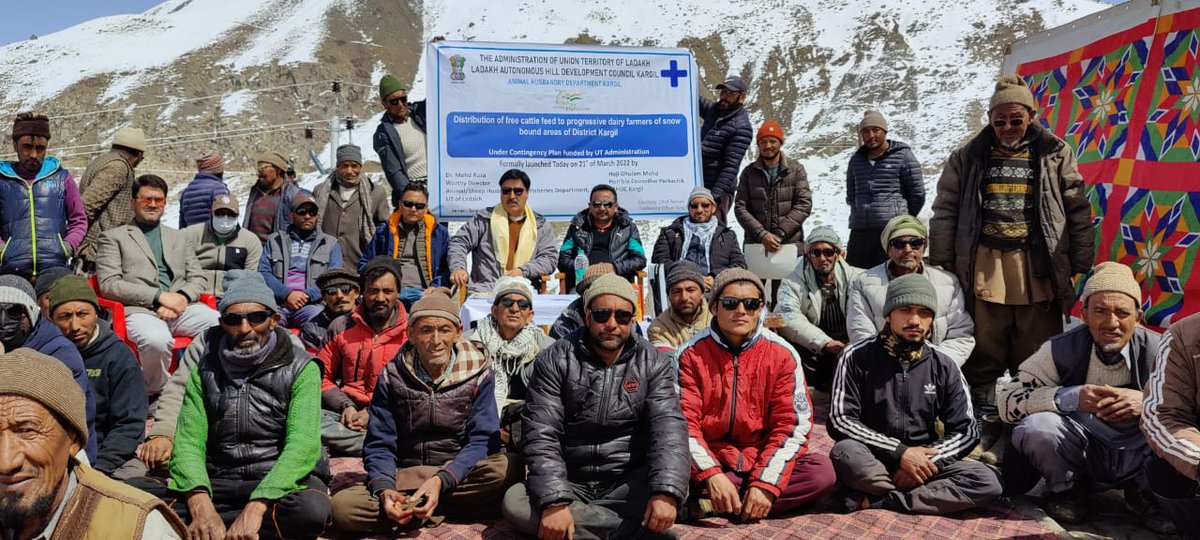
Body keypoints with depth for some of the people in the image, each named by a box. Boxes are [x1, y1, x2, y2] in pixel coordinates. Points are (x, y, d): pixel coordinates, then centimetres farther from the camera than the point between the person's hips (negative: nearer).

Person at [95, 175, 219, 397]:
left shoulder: (179, 239, 28)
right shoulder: (113, 238, 15)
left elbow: (198, 279, 20)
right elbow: (108, 284, 2)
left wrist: (181, 298, -5)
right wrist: (159, 296, -9)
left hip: (183, 307, 4)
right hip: (140, 310, -3)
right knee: (157, 340, -39)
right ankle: (156, 395, -12)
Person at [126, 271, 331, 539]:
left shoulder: (301, 370, -4)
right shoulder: (205, 371, 7)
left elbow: (303, 446, -16)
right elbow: (189, 441, -3)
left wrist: (256, 507, -31)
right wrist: (201, 505, -24)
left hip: (279, 481, -2)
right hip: (219, 481, 2)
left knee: (311, 508, -36)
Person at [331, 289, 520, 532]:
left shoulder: (478, 373, -2)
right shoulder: (392, 377, 0)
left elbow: (482, 440, -8)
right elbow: (379, 445, -2)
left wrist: (442, 480, -25)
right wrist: (384, 489, -23)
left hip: (459, 477, 0)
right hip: (403, 476, 0)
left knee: (508, 467, -33)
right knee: (343, 506, -26)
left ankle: (409, 506, -21)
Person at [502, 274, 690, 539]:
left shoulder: (654, 363, -3)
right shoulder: (555, 361, -6)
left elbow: (668, 428, -16)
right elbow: (541, 435, -14)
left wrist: (666, 492, -34)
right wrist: (555, 501, -29)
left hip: (629, 485, 0)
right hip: (569, 483, 1)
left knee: (676, 488, -29)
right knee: (515, 503, -28)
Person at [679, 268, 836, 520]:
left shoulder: (783, 354, -2)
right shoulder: (691, 354, -4)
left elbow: (792, 425, -6)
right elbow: (684, 421, -10)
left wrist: (766, 483, -17)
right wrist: (711, 475, -25)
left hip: (761, 459, 3)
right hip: (710, 460, -3)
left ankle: (710, 504, -22)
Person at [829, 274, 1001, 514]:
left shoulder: (943, 367, 4)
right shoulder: (857, 357, -5)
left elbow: (966, 431, 3)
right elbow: (840, 420, -11)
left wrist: (927, 462, -14)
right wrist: (899, 452, -18)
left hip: (925, 463, 3)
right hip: (872, 462, -3)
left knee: (986, 482, -23)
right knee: (845, 453, -36)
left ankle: (877, 500, -25)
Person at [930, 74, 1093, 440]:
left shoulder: (1055, 154, 6)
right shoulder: (969, 157, 7)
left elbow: (1078, 211, 6)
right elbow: (945, 211, 7)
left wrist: (1080, 265, 1)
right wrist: (942, 262, 1)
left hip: (1038, 270, 0)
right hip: (983, 269, 0)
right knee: (983, 355, 6)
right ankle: (982, 420, 18)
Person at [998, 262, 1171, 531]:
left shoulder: (1158, 352, -9)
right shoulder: (1062, 350, -11)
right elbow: (1007, 401, -16)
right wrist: (1070, 397, -30)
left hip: (1138, 459, 1)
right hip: (1079, 456, 0)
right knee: (1035, 426, -30)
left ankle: (1146, 492, 3)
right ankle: (1068, 489, 2)